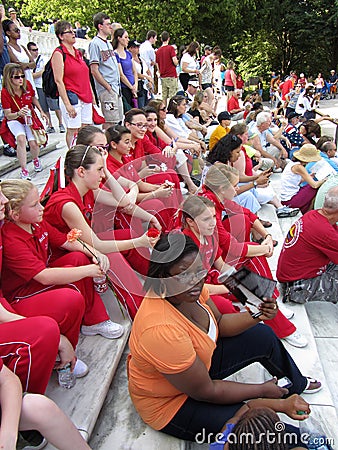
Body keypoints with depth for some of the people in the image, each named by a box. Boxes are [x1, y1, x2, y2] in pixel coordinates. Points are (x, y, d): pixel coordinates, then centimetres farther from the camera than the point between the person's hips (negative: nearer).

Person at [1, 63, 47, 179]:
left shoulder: (27, 85, -12)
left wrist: (41, 112, 7)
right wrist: (19, 114, -40)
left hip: (30, 118, 3)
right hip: (14, 120, -2)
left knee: (33, 143, -16)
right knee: (21, 139, -31)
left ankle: (35, 159, 24)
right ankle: (24, 170, -21)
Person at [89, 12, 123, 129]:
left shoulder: (108, 43, 20)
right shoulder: (95, 43, -8)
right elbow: (94, 70, -14)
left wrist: (118, 86, 15)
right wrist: (108, 87, -15)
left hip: (116, 88, 9)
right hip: (107, 90, -9)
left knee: (117, 120, 11)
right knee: (110, 122, -10)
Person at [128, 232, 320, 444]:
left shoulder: (189, 286, -17)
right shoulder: (162, 330, -39)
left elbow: (219, 323, 1)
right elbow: (205, 391, -27)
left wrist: (255, 316, -18)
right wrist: (263, 390, -14)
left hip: (198, 362, 8)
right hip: (169, 402, -7)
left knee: (263, 335, 8)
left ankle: (297, 385, 36)